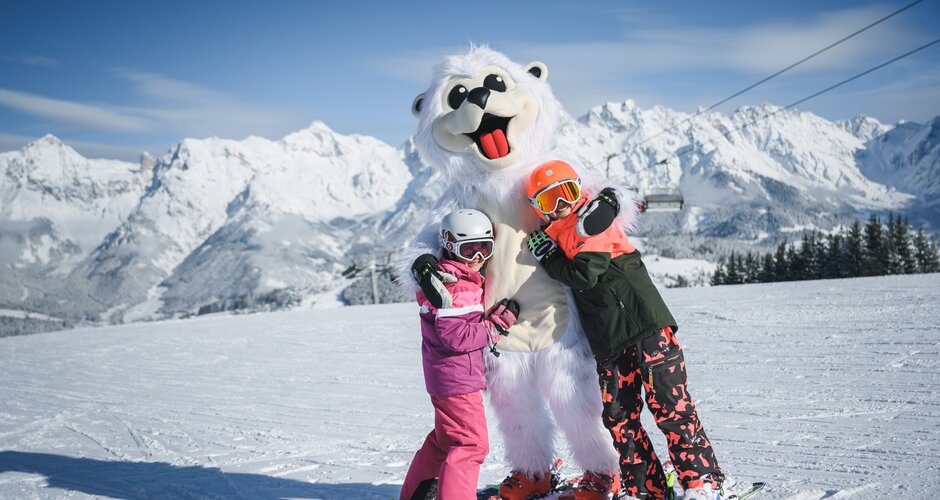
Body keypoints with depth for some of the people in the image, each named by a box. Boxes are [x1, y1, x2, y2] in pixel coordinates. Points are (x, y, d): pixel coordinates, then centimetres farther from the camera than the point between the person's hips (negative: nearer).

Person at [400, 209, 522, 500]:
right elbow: (454, 337, -26)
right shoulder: (451, 285, -19)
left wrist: (494, 317, 6)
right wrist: (497, 325, -20)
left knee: (445, 437, 23)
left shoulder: (468, 280, 14)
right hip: (457, 378, -11)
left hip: (451, 376, 11)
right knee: (470, 443, -10)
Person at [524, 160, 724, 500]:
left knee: (669, 404, -7)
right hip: (609, 341, 8)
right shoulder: (556, 235, 17)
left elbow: (585, 275, -18)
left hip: (645, 323, -8)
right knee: (618, 416, 6)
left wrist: (548, 258, -7)